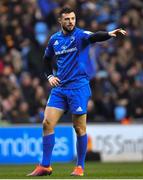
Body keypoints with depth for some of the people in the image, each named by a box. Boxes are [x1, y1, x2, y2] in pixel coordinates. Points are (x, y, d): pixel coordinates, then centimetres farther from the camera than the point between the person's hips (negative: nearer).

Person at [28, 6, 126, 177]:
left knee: (79, 128, -2)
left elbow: (94, 36, -29)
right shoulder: (54, 39, 9)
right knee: (48, 123, -3)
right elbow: (47, 59, 24)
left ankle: (80, 167, 11)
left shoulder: (80, 35, -7)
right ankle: (45, 166, 4)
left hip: (78, 87, -5)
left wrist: (109, 34, -49)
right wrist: (49, 76, 7)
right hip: (59, 87, 5)